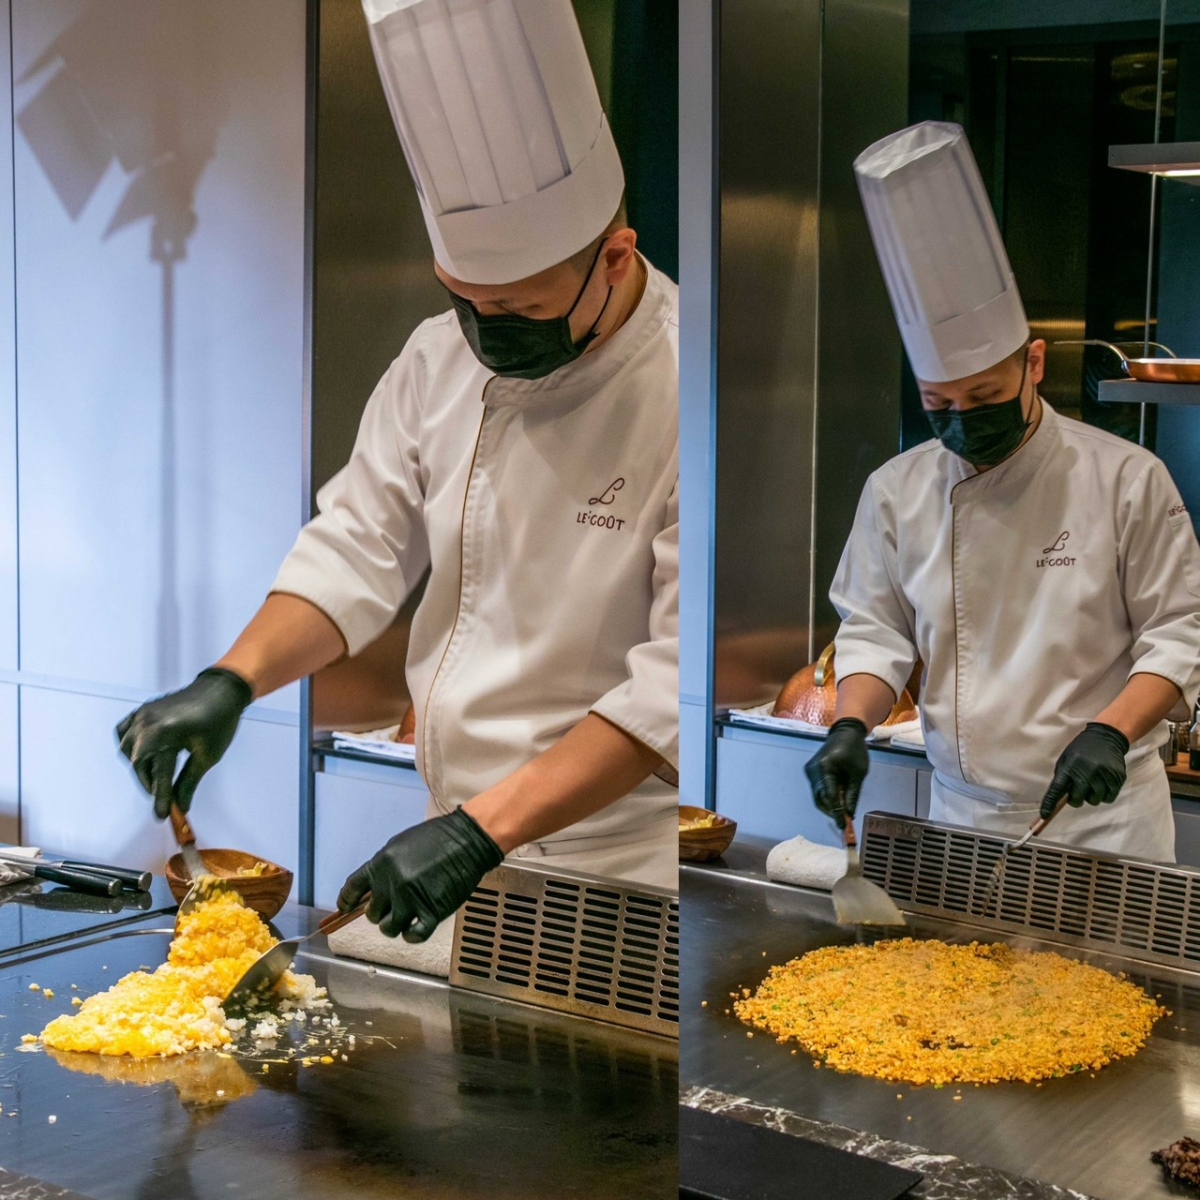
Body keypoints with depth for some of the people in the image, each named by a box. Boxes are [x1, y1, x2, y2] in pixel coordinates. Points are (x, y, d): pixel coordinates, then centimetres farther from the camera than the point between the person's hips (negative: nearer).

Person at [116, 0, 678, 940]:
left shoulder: (677, 390, -20)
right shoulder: (442, 355, 1)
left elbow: (672, 685, -23)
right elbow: (359, 547, 4)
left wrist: (480, 830, -29)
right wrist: (230, 683, -13)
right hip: (453, 837, 5)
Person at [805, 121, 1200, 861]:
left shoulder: (1125, 479, -8)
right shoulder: (898, 491, 1)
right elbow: (877, 630, 8)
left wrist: (1110, 730, -19)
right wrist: (851, 727, -9)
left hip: (1102, 816, -2)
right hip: (963, 814, 3)